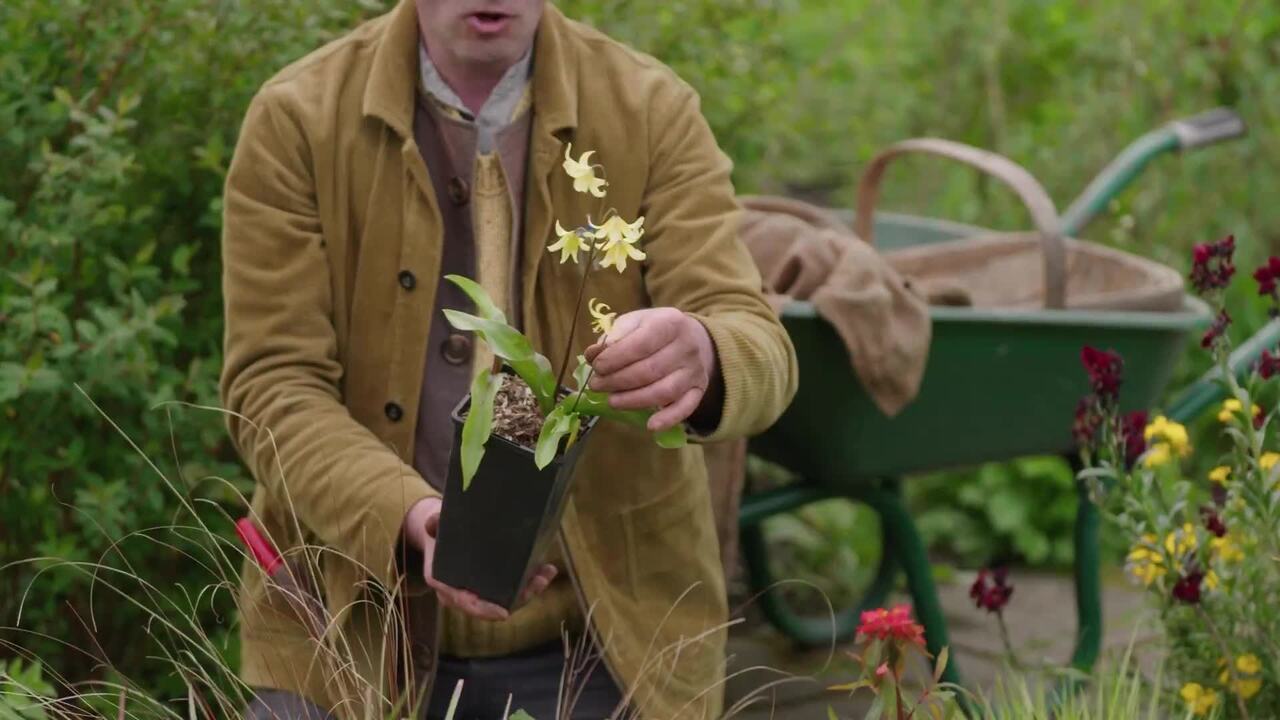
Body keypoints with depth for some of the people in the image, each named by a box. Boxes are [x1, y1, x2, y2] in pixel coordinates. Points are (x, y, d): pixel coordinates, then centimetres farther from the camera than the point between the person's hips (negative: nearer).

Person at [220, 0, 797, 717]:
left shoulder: (655, 114, -5)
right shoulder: (298, 119, -7)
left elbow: (759, 347, -13)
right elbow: (272, 385, -11)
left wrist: (701, 359, -37)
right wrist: (410, 517, -28)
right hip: (349, 625, 0)